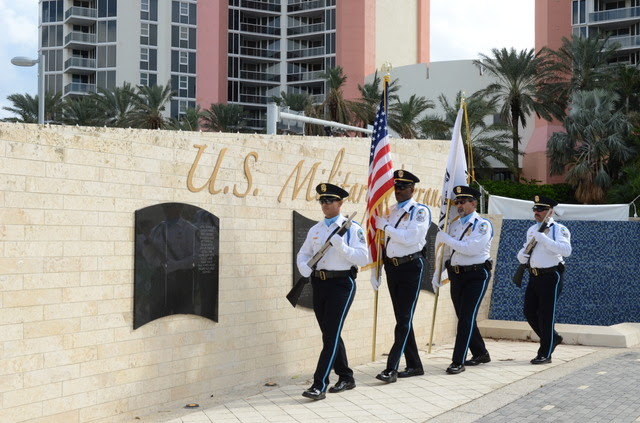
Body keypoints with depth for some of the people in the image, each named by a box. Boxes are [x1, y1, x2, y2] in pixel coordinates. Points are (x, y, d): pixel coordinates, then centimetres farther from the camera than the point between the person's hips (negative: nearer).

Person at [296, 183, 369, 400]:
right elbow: (303, 254, 18)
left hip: (341, 283, -6)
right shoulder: (315, 229, 13)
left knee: (331, 335, -9)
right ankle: (346, 378, 27)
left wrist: (340, 245, -20)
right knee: (330, 335, 12)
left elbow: (363, 257, -11)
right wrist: (305, 270, -3)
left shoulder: (352, 228, -4)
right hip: (319, 284, 6)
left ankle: (319, 385, -10)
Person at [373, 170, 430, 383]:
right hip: (392, 267, 8)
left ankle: (392, 368, -13)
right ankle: (414, 365, 19)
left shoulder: (420, 211, -8)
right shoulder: (392, 210, 14)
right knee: (401, 318, 10)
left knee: (404, 319, -8)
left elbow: (410, 238, -21)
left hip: (410, 267, -8)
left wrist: (385, 226, -14)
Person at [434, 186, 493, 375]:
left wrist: (445, 237, -17)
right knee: (464, 318, 12)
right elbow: (445, 252, 16)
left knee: (467, 318, -11)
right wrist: (437, 275, 9)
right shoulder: (454, 224, 12)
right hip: (456, 275, 7)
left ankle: (458, 362, -10)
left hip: (476, 276, -7)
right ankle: (480, 354, 29)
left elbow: (470, 248, -22)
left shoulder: (483, 225, -8)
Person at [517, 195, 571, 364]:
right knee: (529, 312, 10)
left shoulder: (559, 229, -10)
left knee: (546, 315, -3)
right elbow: (526, 248, 26)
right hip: (534, 275, 8)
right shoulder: (532, 230, 13)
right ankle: (553, 338, 32)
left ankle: (545, 354, 7)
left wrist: (543, 238, -31)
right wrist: (521, 255, 2)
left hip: (551, 277, -8)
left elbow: (566, 250, -27)